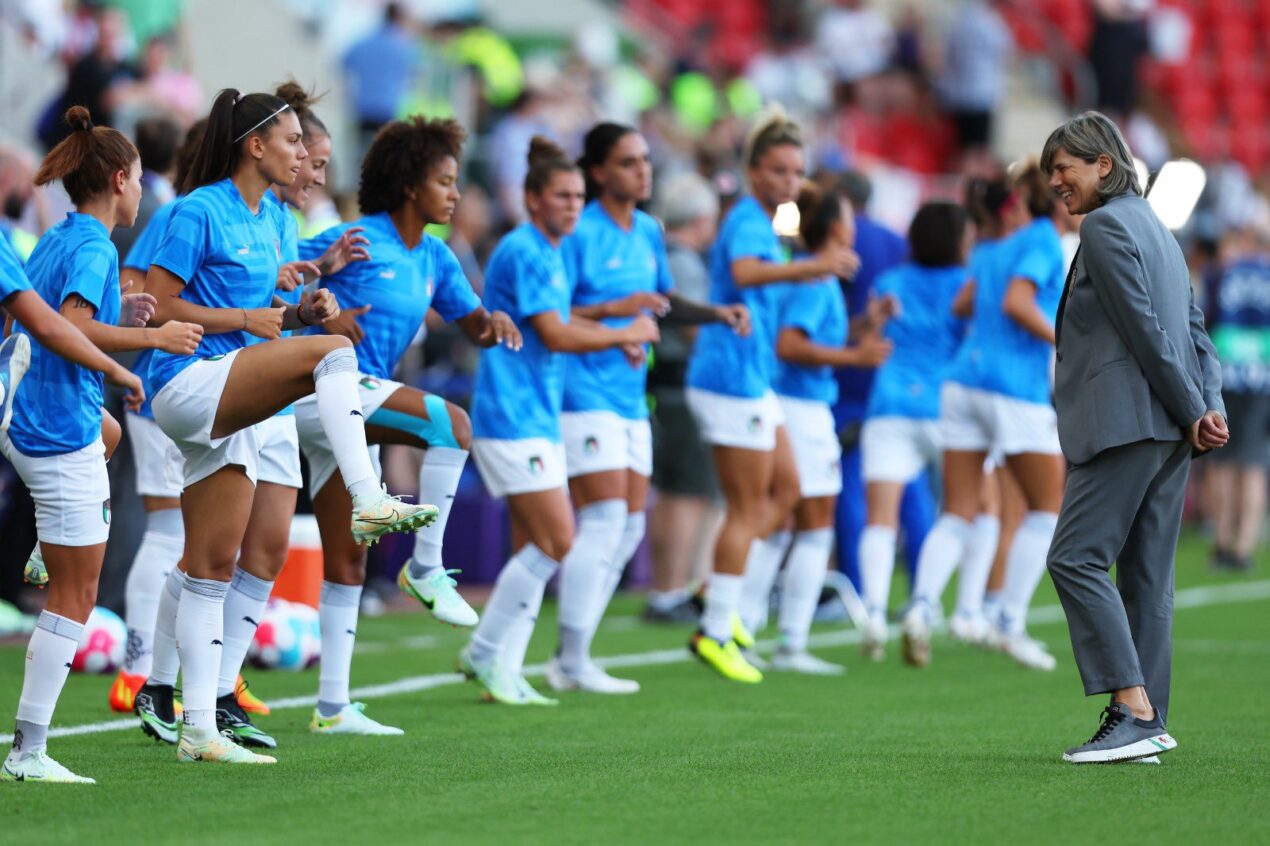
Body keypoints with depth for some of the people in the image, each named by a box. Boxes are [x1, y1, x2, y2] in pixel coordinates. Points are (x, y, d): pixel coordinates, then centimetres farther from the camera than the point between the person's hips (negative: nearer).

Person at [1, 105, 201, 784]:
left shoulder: (55, 239, 13)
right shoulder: (94, 247, -14)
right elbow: (68, 328, -27)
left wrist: (121, 317, 15)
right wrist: (152, 337, -20)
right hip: (62, 430, -9)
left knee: (108, 434, 42)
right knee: (76, 595, -5)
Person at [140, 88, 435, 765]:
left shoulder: (272, 219, 16)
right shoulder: (200, 211, -8)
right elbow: (157, 306, -12)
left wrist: (298, 311, 5)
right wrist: (248, 318, -15)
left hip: (230, 409, 9)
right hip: (188, 384, -8)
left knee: (213, 569, 5)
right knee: (333, 352, -25)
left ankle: (199, 729, 5)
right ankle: (368, 502, -37)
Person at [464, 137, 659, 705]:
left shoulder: (550, 253, 16)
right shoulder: (524, 252, -14)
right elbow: (555, 336, -18)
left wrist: (617, 338, 15)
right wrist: (627, 334, -7)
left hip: (539, 418, 10)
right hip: (511, 418, -10)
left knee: (534, 546, 7)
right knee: (556, 541, -12)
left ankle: (504, 671, 10)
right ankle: (484, 654, -4)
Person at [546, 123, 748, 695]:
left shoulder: (648, 232, 12)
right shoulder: (580, 234, -12)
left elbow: (663, 301, 28)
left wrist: (718, 313, 14)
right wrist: (612, 311, -25)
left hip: (629, 396, 8)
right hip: (584, 394, -8)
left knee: (630, 525, 6)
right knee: (604, 519, -13)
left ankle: (574, 657, 12)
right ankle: (572, 663, -8)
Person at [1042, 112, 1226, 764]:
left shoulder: (1105, 226, -8)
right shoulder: (1152, 225, 22)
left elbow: (1143, 327, -14)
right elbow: (1193, 325, 16)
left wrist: (1191, 408, -11)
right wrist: (1210, 403, 5)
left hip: (1125, 419, -10)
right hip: (1169, 429, 10)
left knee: (1077, 558, -11)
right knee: (1146, 572, 8)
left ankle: (1133, 710, -19)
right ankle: (1148, 727, 6)